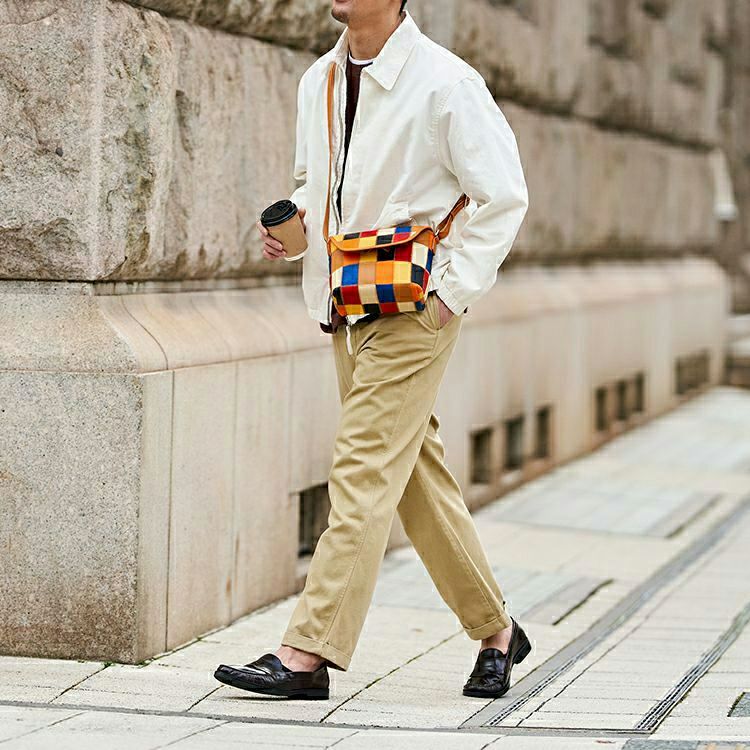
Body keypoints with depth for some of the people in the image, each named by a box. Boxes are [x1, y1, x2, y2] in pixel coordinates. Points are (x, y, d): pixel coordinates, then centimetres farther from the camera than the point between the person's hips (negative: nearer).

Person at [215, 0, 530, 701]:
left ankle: (309, 651, -10)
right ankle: (495, 630, 24)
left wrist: (453, 292, -14)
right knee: (418, 476, 12)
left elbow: (503, 197, -9)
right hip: (344, 307, 8)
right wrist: (292, 222, 2)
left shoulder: (445, 83, -12)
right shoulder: (317, 82, 10)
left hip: (413, 310, -7)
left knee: (362, 473, -10)